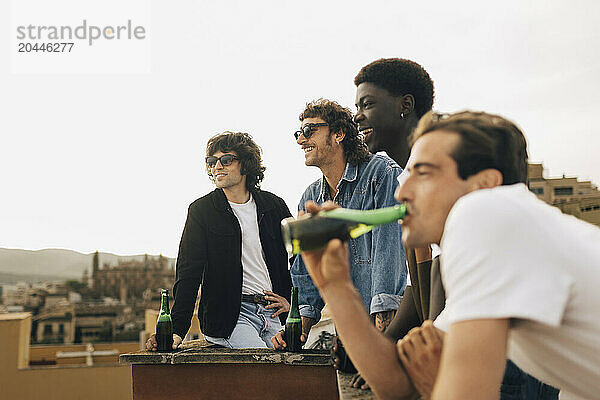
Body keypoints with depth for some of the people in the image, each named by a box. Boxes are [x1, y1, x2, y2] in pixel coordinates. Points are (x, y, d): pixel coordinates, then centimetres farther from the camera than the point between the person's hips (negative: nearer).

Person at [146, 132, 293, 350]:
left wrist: (292, 299, 7)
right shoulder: (202, 210, 1)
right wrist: (177, 330, -17)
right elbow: (188, 275, -6)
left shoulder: (274, 205, 9)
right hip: (228, 314, -3)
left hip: (272, 312, 3)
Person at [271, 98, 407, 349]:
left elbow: (389, 251, -15)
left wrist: (383, 318, -23)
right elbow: (307, 270, 18)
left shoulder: (381, 173, -5)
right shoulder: (310, 200, 16)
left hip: (389, 318, -6)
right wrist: (300, 324, 3)